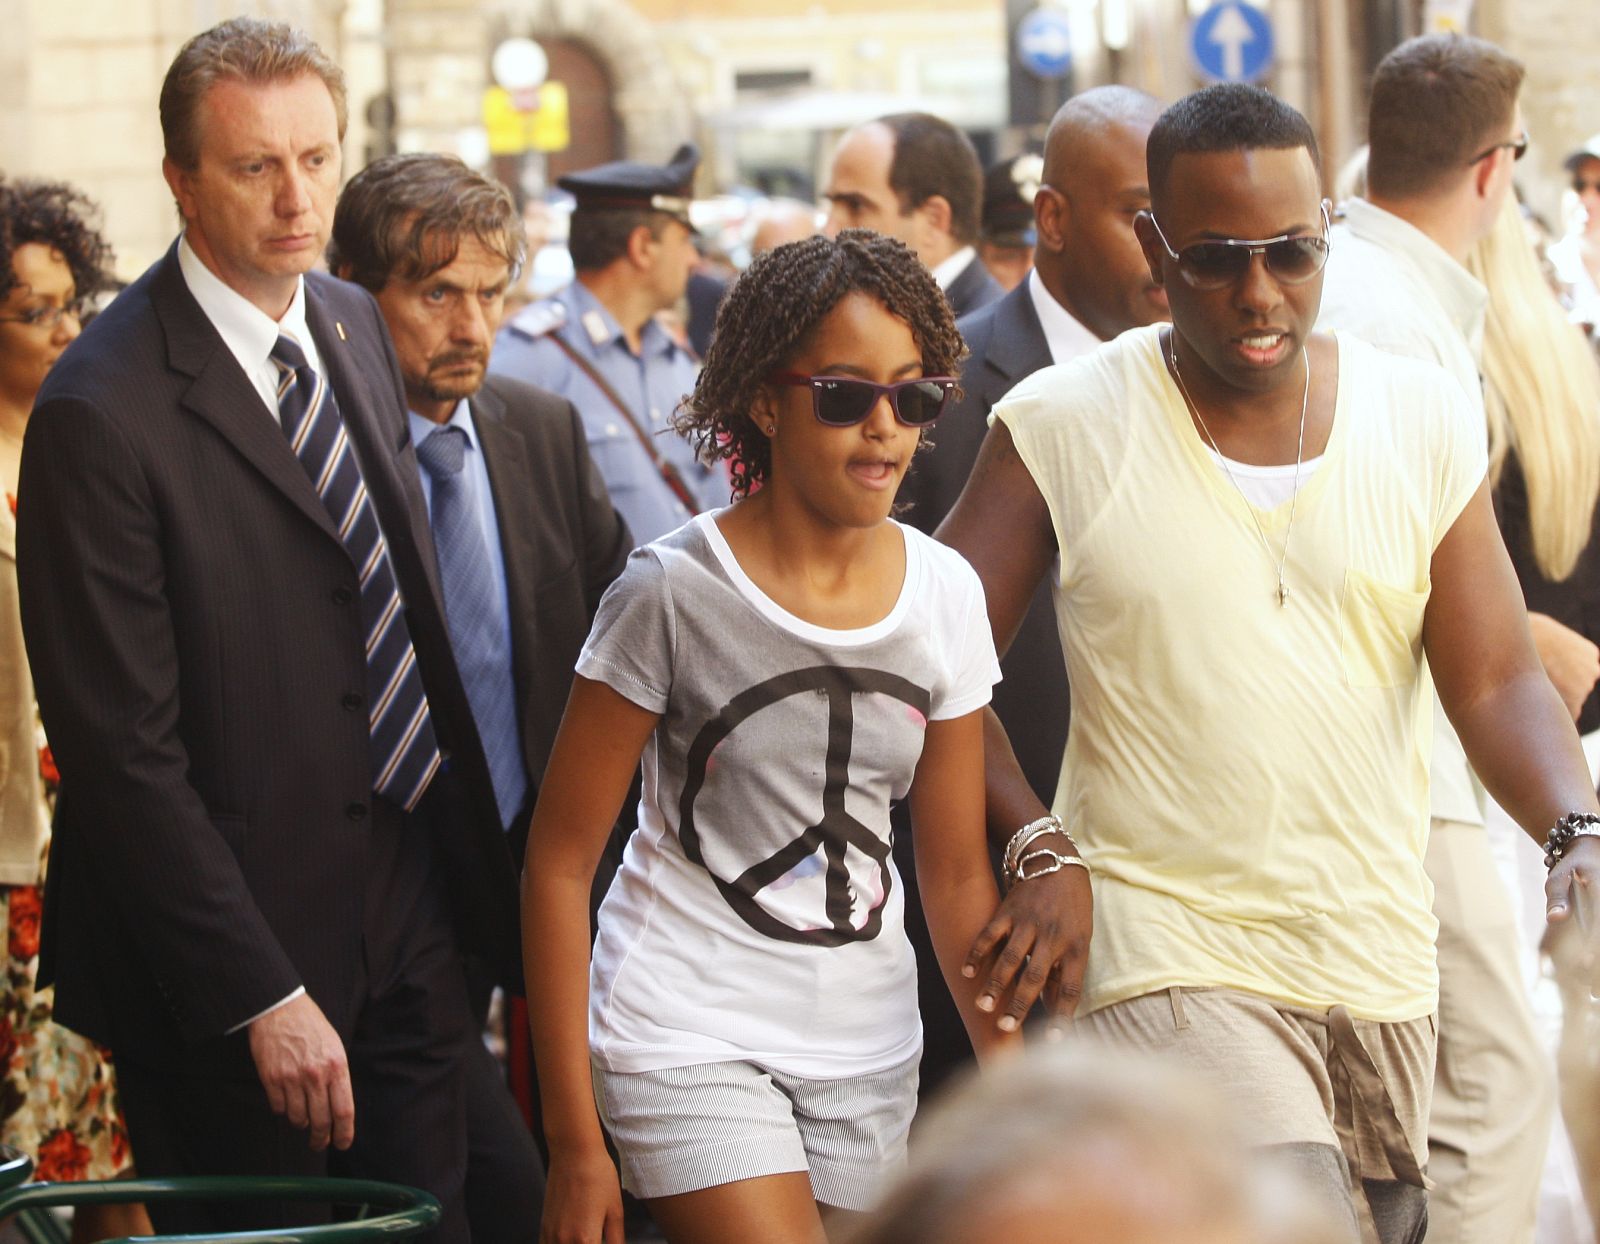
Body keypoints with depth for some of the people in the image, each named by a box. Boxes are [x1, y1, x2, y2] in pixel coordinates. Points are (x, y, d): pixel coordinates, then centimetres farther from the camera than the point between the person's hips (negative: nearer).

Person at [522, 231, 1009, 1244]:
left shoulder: (945, 594, 2)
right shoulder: (676, 591, -10)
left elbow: (957, 875, 9)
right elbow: (559, 860, -7)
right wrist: (575, 1142, -10)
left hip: (868, 1048, 5)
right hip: (689, 1036, -5)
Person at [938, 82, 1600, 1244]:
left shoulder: (1426, 419, 2)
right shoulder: (1059, 428, -4)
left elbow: (1497, 682, 0)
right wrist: (1038, 852, -13)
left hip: (1382, 966, 4)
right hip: (1166, 958, -4)